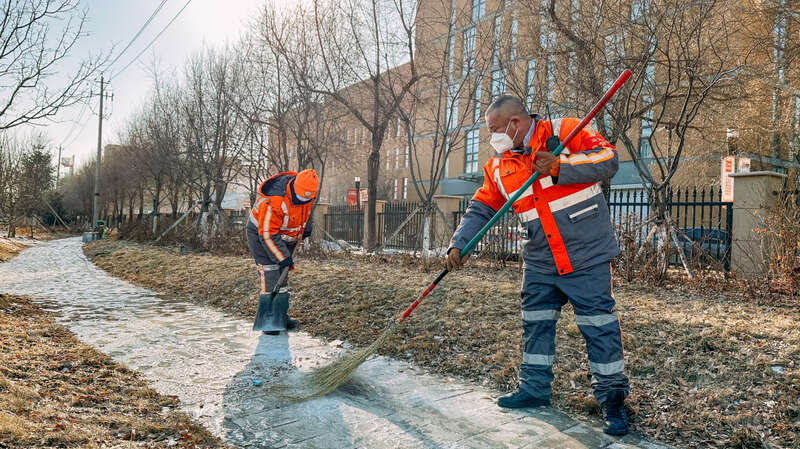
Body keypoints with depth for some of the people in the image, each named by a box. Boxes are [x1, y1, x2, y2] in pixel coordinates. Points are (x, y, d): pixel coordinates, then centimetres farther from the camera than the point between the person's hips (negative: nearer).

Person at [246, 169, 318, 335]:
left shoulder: (306, 191, -16)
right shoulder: (273, 202, -37)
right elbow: (267, 234, -30)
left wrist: (307, 226, 9)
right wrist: (283, 257, -26)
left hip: (284, 237, 7)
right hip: (261, 235, -7)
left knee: (282, 274, 9)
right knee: (269, 275, -14)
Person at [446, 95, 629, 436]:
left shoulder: (565, 132, -9)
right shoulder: (498, 167, 6)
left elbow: (608, 159, -15)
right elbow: (481, 209, 7)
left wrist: (559, 168, -25)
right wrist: (458, 244, -5)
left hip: (586, 256, -6)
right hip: (540, 262, 6)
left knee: (598, 325, -1)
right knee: (535, 323, 13)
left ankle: (612, 397, 14)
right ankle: (535, 388, 30)